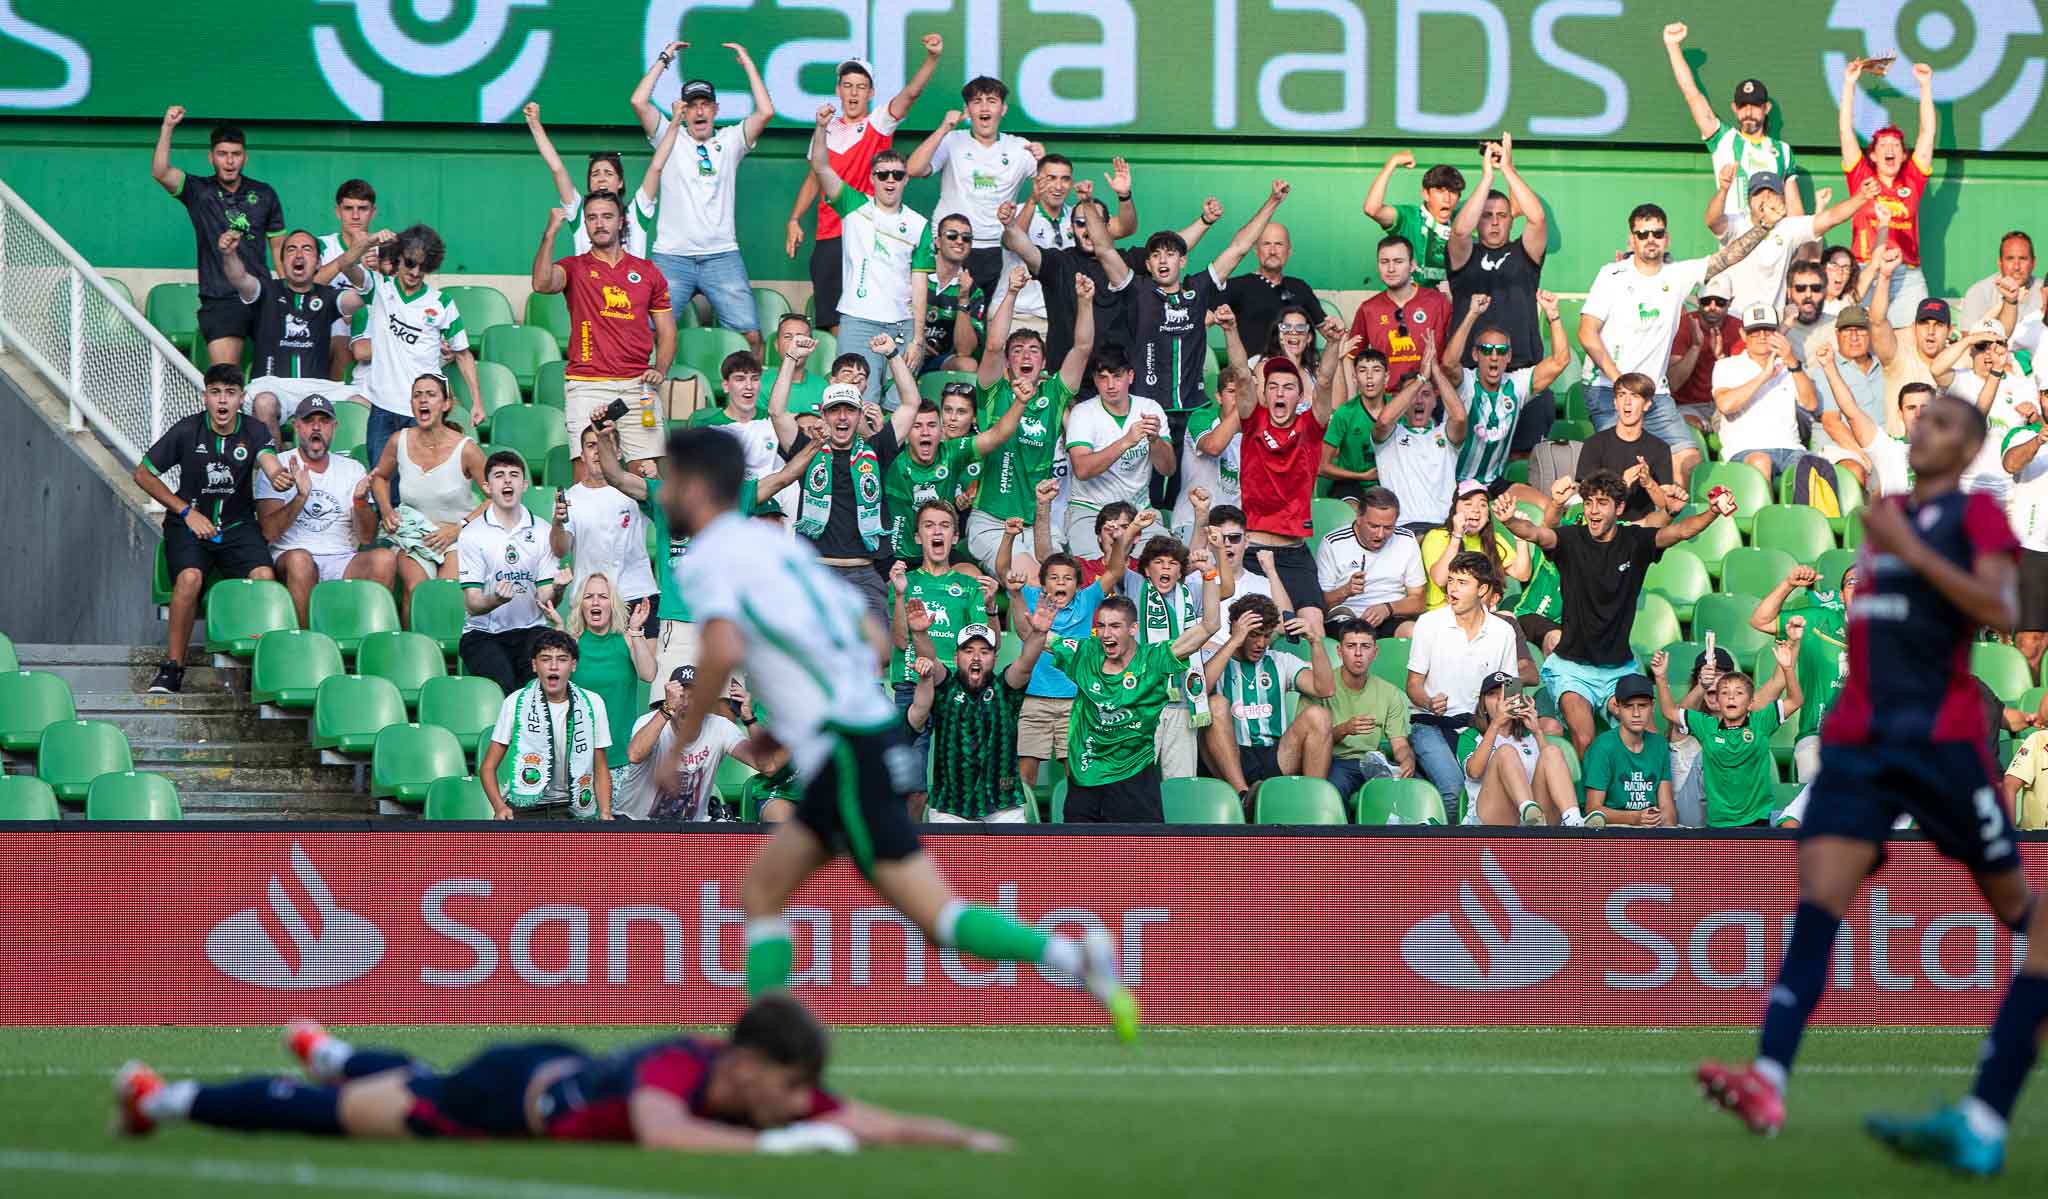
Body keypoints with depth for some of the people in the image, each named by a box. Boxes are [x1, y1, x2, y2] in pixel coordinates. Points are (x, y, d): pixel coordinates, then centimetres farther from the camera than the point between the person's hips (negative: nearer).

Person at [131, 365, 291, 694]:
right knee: (190, 577, -31)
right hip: (190, 525, -1)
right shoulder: (187, 432, -4)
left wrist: (280, 476, -47)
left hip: (237, 526, 1)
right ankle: (173, 666, -20)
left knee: (264, 576, -27)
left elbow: (270, 463, -21)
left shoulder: (253, 432, 0)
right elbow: (143, 474, 4)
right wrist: (187, 512, -3)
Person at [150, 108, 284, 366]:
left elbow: (279, 246, 16)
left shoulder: (264, 194, 10)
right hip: (219, 301, -2)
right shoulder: (199, 192, 4)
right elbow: (159, 173, -13)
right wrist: (167, 127, -22)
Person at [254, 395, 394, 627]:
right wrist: (301, 497, -20)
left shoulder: (352, 470, 17)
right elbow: (269, 532, -6)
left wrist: (360, 501, -13)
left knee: (385, 559, -27)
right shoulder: (278, 467, 8)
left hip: (342, 560, 3)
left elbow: (366, 536, 7)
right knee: (300, 560, -38)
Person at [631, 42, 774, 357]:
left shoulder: (730, 140, 11)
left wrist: (748, 63, 3)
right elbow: (639, 102, -4)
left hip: (722, 257, 1)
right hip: (672, 257, -1)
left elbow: (766, 112, -2)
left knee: (751, 335, -5)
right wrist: (663, 60, 3)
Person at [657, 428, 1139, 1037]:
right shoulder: (777, 543, 22)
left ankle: (1072, 959, -26)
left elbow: (723, 649, -24)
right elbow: (875, 641, 23)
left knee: (935, 913, -12)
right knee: (760, 892, 15)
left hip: (844, 753, -9)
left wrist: (684, 738, -9)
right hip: (869, 729, 9)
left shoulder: (708, 558, -4)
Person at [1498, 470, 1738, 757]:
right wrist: (1510, 521, -47)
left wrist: (1713, 513, -35)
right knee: (1584, 743, -20)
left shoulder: (1635, 542, -2)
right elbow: (1535, 534, -24)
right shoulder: (1571, 540, -6)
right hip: (1573, 667, -2)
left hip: (1620, 669, 2)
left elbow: (1681, 531, -15)